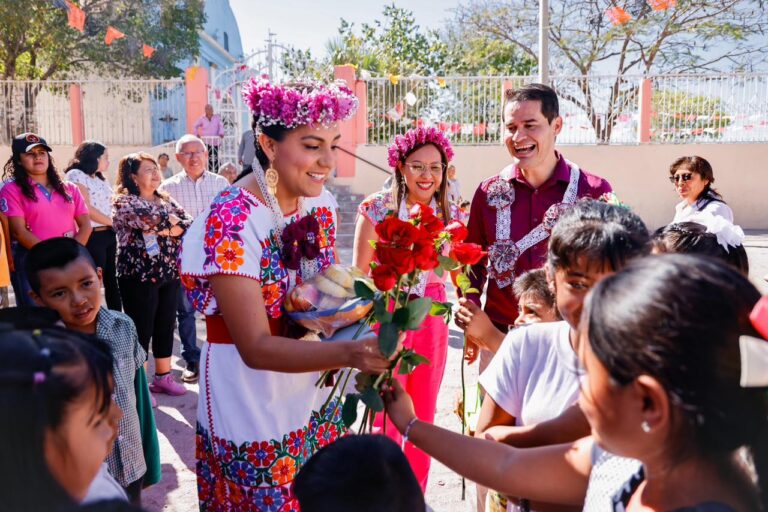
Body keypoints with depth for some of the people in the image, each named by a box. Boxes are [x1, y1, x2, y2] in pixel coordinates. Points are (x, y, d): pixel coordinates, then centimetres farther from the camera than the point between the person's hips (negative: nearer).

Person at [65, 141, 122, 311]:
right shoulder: (76, 175, -6)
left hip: (109, 235, 8)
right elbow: (87, 209, -13)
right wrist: (113, 222, -7)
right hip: (93, 237, -8)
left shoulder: (100, 178, 19)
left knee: (112, 281, 11)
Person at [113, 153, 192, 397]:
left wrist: (161, 231, -14)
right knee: (141, 331, 0)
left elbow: (187, 223, 0)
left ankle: (163, 376, 25)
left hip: (168, 274, 6)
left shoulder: (166, 200, 14)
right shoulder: (124, 202, -6)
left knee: (165, 327, 12)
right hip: (139, 276, -6)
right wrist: (170, 220, -6)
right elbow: (150, 220, -24)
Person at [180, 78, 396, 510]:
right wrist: (350, 353, -40)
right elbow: (255, 348, -27)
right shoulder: (231, 222, -25)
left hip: (313, 397, 6)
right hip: (252, 405, -6)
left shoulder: (319, 204, -4)